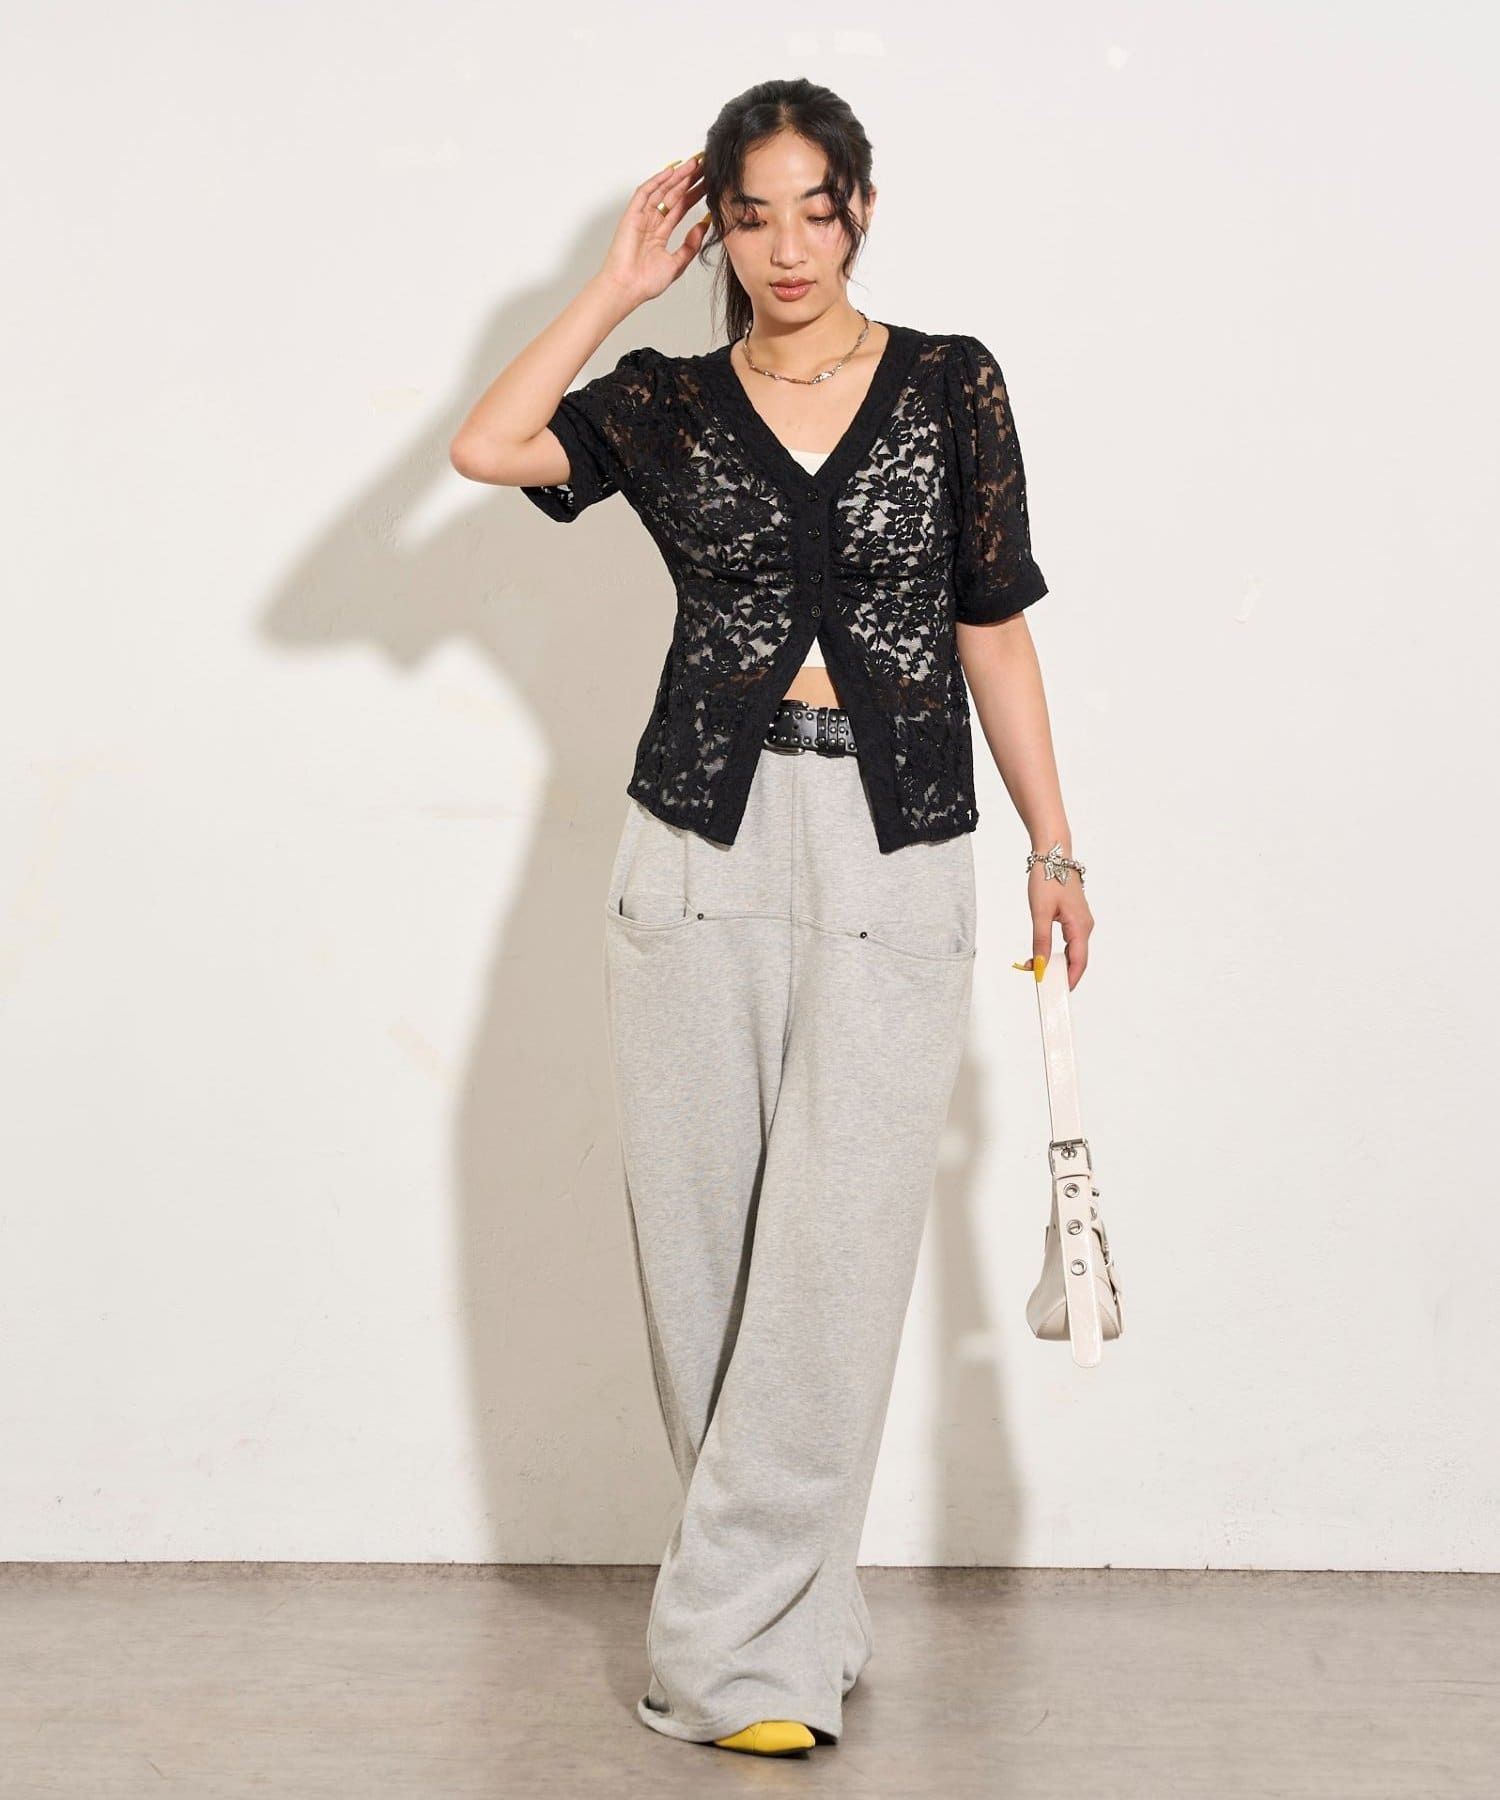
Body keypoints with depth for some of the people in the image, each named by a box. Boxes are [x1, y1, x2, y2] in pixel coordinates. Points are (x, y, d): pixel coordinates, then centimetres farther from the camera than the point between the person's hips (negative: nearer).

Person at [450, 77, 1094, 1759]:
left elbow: (992, 628, 9)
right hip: (701, 846, 1)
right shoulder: (667, 402, 7)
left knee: (834, 1248, -6)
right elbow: (485, 448, -11)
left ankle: (730, 1637, 2)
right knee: (705, 1240, 4)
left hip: (893, 859, -1)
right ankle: (800, 1611, 20)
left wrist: (1051, 843, 8)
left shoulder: (950, 384, 6)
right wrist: (619, 284, -3)